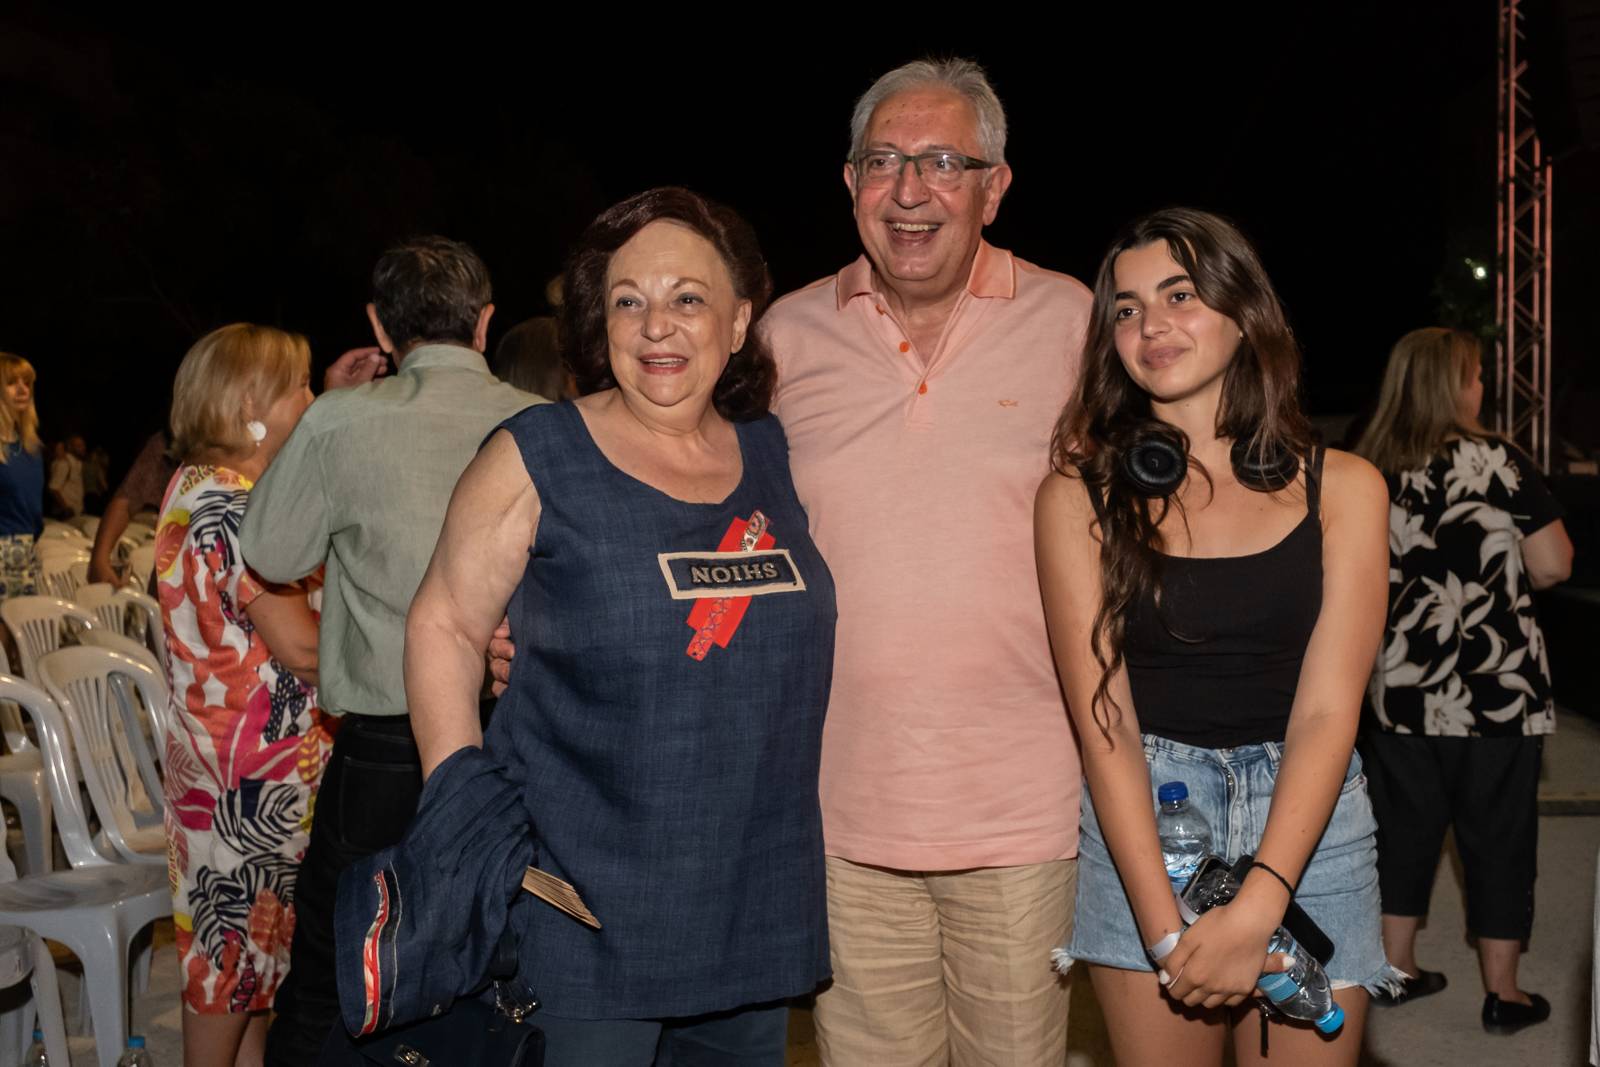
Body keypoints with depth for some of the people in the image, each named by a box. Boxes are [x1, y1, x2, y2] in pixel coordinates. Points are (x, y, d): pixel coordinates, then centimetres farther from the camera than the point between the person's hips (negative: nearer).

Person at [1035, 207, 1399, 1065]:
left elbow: (1326, 711, -8)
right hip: (1139, 822, -1)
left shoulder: (1341, 487, -1)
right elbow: (1103, 722, -8)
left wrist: (1256, 907, -19)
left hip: (1308, 825, 1)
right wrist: (1164, 928, -16)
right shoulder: (1081, 495, -4)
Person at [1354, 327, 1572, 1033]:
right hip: (1496, 689, -4)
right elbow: (1553, 566, -11)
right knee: (1498, 834, 7)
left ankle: (1397, 969, 24)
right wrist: (1502, 564, 9)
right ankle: (1502, 993, 17)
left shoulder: (1367, 472, 2)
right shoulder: (1498, 463, -10)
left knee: (1405, 824, 14)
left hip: (1399, 687, 4)